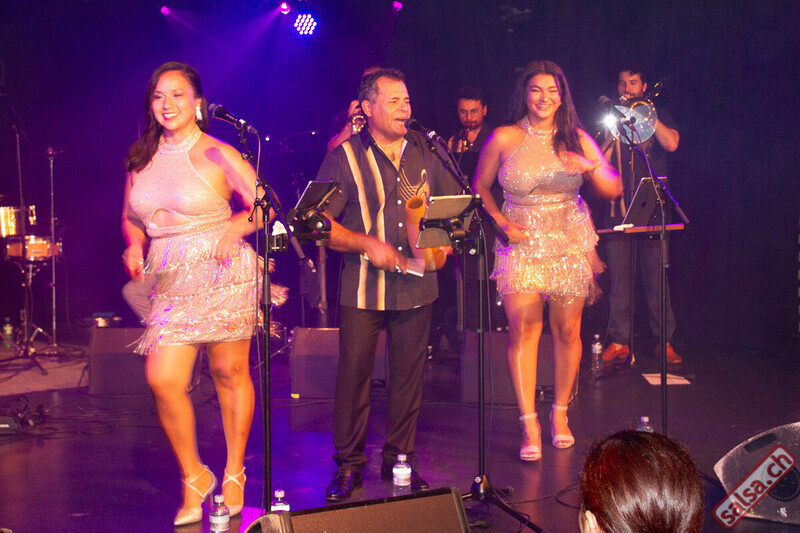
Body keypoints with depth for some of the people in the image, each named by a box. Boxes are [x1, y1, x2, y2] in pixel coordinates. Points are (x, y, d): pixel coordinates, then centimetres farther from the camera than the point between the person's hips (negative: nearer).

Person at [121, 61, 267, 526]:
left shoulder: (216, 154, -2)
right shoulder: (141, 159, 13)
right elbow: (131, 218, 23)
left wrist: (233, 227, -20)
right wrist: (134, 245, 3)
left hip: (223, 275, -4)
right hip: (171, 281, 4)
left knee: (230, 373, 3)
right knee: (162, 380, -8)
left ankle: (234, 475, 22)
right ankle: (193, 478, 13)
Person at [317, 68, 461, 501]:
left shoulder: (425, 152, 9)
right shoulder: (345, 157, -3)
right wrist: (368, 245, -17)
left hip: (416, 285, 3)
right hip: (363, 287, -3)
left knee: (408, 375, 9)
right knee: (354, 373, 0)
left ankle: (400, 459, 24)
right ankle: (349, 465, 15)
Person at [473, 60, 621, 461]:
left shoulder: (576, 139, 4)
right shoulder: (504, 138, 0)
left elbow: (613, 190, 3)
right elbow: (479, 187, 9)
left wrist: (590, 167, -17)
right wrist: (502, 222, -5)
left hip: (570, 244, 2)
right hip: (521, 244, -2)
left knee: (567, 331, 4)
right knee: (522, 329, -13)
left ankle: (560, 413, 23)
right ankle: (529, 425, -8)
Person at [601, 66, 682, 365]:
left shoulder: (658, 116, 12)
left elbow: (671, 144, -9)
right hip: (618, 206, 1)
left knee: (656, 278, -3)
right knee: (619, 278, -1)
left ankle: (664, 341, 5)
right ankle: (618, 342, 5)